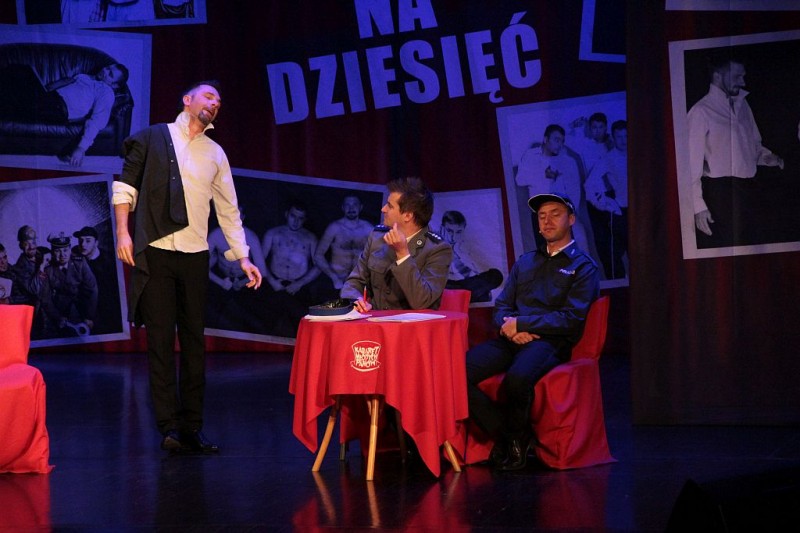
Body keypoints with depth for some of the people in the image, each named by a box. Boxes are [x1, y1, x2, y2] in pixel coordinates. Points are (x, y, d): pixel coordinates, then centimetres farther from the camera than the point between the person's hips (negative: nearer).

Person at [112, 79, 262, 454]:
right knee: (160, 339, -5)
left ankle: (191, 426, 8)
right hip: (155, 252, -4)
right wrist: (123, 232, -8)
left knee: (194, 340, 4)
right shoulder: (153, 138, 5)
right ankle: (169, 425, -3)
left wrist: (243, 257, 13)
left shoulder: (215, 153, 15)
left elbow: (228, 209, 17)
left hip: (195, 255, 4)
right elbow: (126, 185, 3)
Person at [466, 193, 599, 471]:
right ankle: (503, 432, -9)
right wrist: (509, 328, -5)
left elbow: (571, 318, -6)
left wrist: (520, 323, -9)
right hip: (511, 340, 5)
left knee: (517, 378, -39)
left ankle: (517, 439, -12)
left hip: (550, 341, -5)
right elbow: (501, 306, 19)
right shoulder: (525, 262, 26)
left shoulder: (583, 266, 7)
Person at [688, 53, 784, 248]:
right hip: (720, 193, -6)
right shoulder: (701, 112, -8)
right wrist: (698, 206, -16)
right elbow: (693, 163, -10)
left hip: (750, 190, 6)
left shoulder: (742, 104, 13)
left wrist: (766, 157, 0)